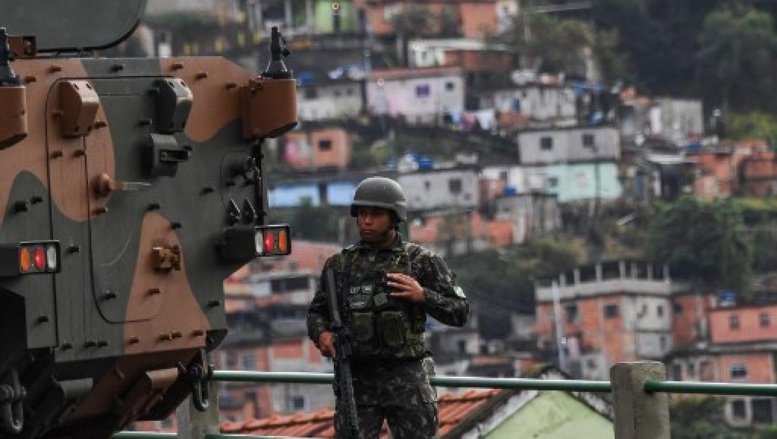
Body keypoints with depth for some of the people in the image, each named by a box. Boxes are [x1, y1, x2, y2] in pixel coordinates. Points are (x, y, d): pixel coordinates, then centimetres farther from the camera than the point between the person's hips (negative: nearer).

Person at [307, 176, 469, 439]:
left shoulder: (421, 261, 3)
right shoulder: (339, 264, 10)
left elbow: (460, 312, 3)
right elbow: (316, 312, 18)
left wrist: (422, 296, -14)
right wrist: (322, 334, -4)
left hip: (407, 378, -2)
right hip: (356, 379, 2)